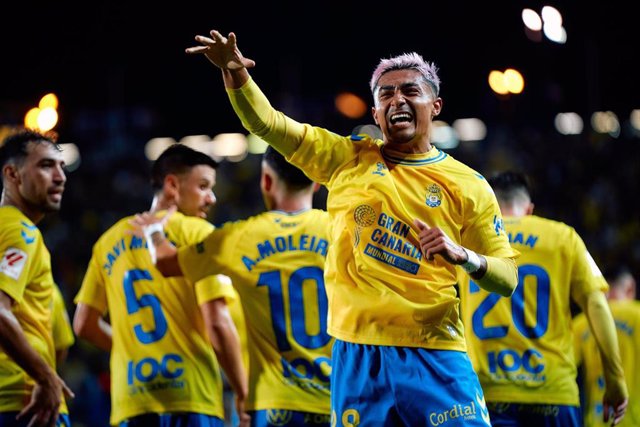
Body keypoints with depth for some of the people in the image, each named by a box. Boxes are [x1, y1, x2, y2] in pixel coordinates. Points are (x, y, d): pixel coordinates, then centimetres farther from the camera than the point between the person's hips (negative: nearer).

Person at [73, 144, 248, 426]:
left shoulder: (110, 241, 16)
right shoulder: (197, 233, -1)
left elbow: (84, 325, 16)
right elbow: (218, 323, -9)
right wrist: (243, 393, -1)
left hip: (130, 402, 5)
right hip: (191, 397, -5)